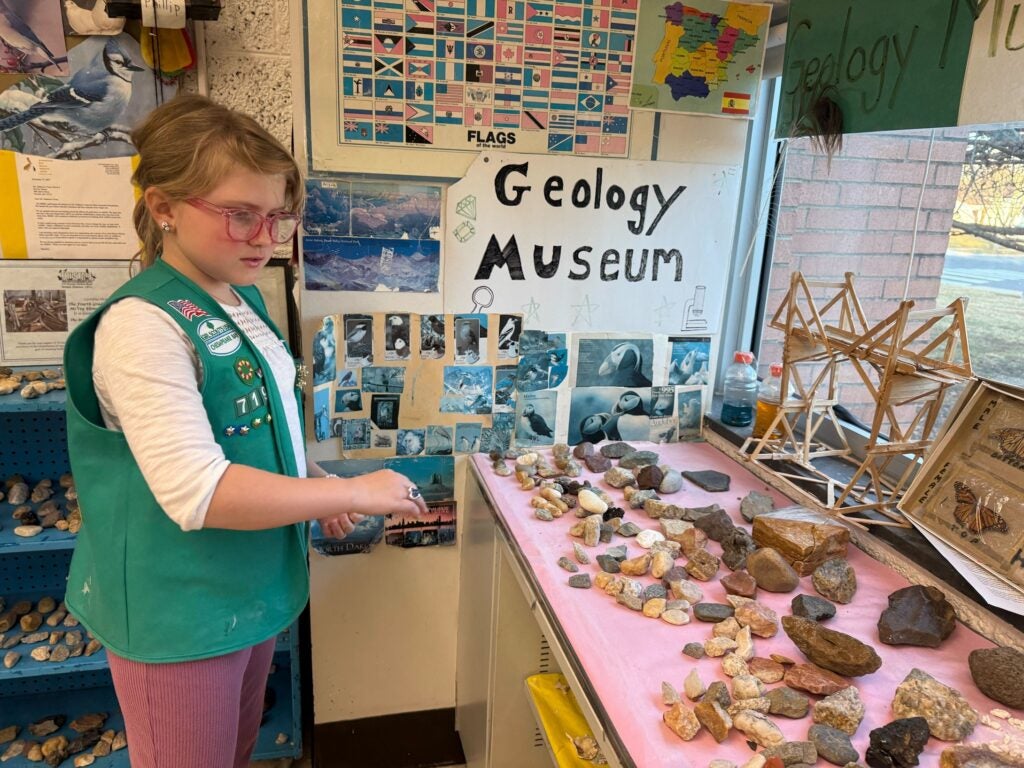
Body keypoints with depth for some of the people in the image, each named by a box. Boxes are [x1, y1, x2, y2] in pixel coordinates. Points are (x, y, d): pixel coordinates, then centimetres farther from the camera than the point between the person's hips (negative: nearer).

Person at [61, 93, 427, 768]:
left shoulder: (242, 299, 4)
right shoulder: (142, 324, -23)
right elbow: (197, 492, -30)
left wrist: (311, 484, 1)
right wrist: (354, 492, -23)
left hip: (252, 588, 8)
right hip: (182, 614, -8)